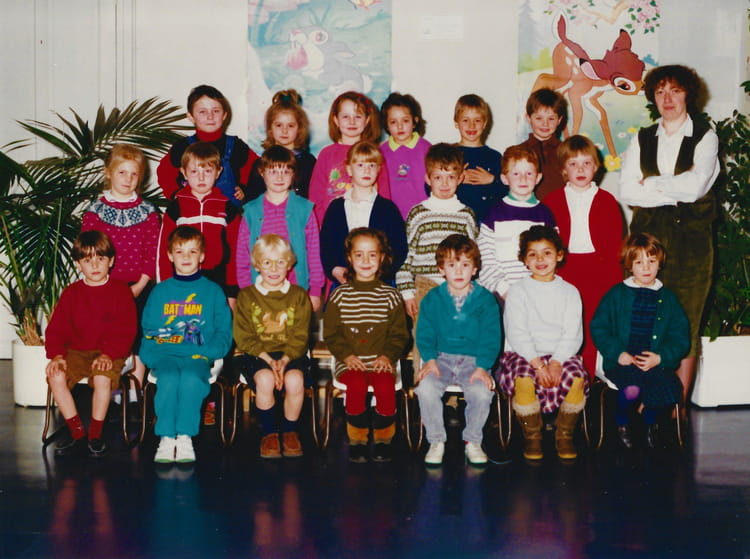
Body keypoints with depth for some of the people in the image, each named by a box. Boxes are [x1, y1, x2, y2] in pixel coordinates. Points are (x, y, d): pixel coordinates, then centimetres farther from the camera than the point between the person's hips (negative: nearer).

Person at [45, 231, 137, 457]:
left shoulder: (121, 290, 2)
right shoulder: (71, 293, 11)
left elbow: (125, 330, -4)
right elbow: (56, 328, 7)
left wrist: (109, 354, -18)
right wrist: (56, 354, -11)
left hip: (108, 353, -3)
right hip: (76, 351, 3)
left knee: (103, 378, -34)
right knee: (56, 376, -25)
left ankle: (95, 434, -12)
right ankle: (76, 431, -9)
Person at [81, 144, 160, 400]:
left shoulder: (148, 212, 3)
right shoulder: (95, 210, 2)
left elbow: (153, 251, -1)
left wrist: (140, 285, -11)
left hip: (138, 288, 0)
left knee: (137, 337, 4)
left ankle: (135, 392, 14)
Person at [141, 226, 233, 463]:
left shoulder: (213, 291, 15)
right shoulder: (160, 291, 18)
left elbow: (224, 332, 10)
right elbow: (147, 330, 16)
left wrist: (206, 352, -8)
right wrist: (151, 354, -5)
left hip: (198, 356, -1)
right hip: (165, 354, 1)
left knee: (191, 378, -34)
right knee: (168, 378, -33)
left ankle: (185, 437, -27)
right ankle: (166, 439, -28)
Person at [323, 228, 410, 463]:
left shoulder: (390, 295, 9)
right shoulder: (340, 295, 7)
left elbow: (399, 333, 9)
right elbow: (331, 333, 5)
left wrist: (388, 355, -8)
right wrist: (346, 355, -10)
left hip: (381, 361, 0)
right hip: (349, 362, 0)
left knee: (385, 386, -29)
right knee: (356, 384, -30)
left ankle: (383, 439, -7)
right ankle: (357, 439, -11)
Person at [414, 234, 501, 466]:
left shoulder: (486, 300, 3)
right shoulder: (432, 299, 6)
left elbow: (491, 338, -2)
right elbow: (425, 334, 4)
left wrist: (483, 366, -16)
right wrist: (430, 359, -14)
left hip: (473, 360, -1)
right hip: (441, 358, 1)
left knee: (482, 392, -30)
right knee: (425, 388, -29)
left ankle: (473, 442, -3)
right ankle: (436, 441, -6)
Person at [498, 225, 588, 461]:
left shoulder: (569, 292, 12)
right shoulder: (517, 291, 7)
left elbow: (572, 334, 1)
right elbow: (517, 333, -4)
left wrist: (556, 363, -16)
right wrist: (538, 364, -18)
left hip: (561, 353, 1)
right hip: (524, 354, -1)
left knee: (576, 378, -30)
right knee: (523, 380, -34)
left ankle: (564, 434, -5)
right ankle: (531, 436, -9)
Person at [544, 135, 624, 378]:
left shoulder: (606, 201, 6)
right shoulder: (552, 201, 7)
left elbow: (616, 244, 5)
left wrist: (614, 281, -1)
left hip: (598, 273, 0)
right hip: (563, 274, 0)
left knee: (591, 331, 2)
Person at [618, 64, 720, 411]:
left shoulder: (704, 137, 4)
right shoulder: (642, 139, 13)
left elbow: (696, 185, -12)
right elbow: (626, 191, 0)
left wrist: (652, 184, -1)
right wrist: (674, 193, -7)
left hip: (691, 241, -2)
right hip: (648, 239, 2)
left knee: (686, 326, -1)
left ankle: (679, 405, 7)